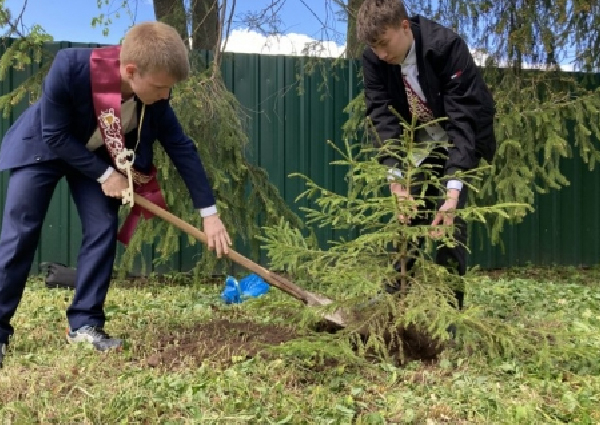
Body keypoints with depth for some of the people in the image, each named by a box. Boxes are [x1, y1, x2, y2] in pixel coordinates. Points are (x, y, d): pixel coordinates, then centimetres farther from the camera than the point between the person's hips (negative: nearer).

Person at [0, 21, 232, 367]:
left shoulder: (154, 98, -25)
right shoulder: (69, 67, -39)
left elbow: (182, 148, -16)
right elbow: (55, 136, -28)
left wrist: (209, 213, -17)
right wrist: (104, 175, -26)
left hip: (96, 154, 4)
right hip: (41, 146, -3)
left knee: (103, 230, -8)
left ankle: (84, 323, 3)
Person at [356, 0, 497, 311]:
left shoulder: (447, 47, -31)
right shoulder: (374, 59, -17)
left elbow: (462, 119, -34)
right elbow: (382, 117, -20)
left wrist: (453, 190, -42)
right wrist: (395, 179, -33)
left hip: (462, 139, -4)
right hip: (419, 142, 4)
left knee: (449, 218, -13)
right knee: (408, 214, 1)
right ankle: (394, 296, 13)